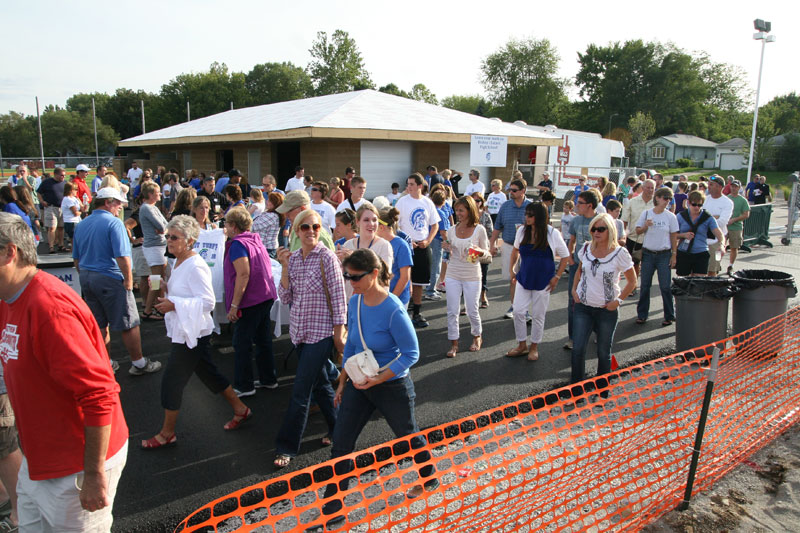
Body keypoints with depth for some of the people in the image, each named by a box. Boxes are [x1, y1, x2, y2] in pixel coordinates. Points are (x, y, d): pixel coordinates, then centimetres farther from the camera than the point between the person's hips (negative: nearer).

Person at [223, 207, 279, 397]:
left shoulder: (238, 244, -13)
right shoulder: (256, 241, 13)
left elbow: (243, 274, -22)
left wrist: (234, 305, -22)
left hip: (250, 301, -9)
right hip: (266, 296, 9)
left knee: (241, 345, 1)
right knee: (263, 340, 16)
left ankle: (243, 386, 8)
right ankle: (268, 379, 26)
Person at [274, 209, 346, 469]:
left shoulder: (327, 257, -12)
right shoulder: (293, 258, 4)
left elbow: (338, 296, -10)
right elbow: (286, 297, 2)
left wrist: (339, 333, -10)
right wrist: (285, 267, -9)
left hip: (321, 331, -6)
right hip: (299, 330, 6)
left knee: (301, 390, -4)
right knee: (319, 382, 17)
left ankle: (287, 446, 8)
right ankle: (337, 428, 36)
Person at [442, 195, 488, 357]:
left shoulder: (479, 230, -6)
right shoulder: (452, 230, 3)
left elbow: (486, 252, 2)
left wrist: (480, 252, -20)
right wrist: (446, 248, -8)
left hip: (472, 276, -3)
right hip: (453, 275, 3)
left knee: (472, 311, 8)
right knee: (452, 311, 3)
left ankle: (477, 336, 34)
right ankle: (454, 343, 15)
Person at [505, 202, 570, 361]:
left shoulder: (553, 234, -11)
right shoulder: (522, 231, -3)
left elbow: (565, 257, -1)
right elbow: (516, 250, 16)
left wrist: (556, 277, -7)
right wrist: (511, 269, 11)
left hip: (543, 282, -3)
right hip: (524, 279, 3)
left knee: (538, 315, 7)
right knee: (518, 311, -1)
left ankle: (534, 347, 24)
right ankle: (522, 345, 17)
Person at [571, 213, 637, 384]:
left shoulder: (619, 253, -11)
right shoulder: (586, 248, 0)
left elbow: (632, 281, -3)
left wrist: (618, 300, -10)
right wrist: (574, 289, 5)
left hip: (607, 310, -2)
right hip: (583, 306, 3)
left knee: (603, 352, 10)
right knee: (578, 349, -2)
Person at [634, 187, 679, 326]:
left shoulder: (670, 216, -1)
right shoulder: (646, 214, 1)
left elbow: (674, 236, 2)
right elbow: (638, 231, 4)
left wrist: (674, 255, -2)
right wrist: (645, 226, -17)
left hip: (664, 255, -1)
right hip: (648, 253, 1)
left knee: (666, 286, -1)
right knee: (645, 285, 6)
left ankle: (669, 316, 12)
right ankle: (642, 315, 17)